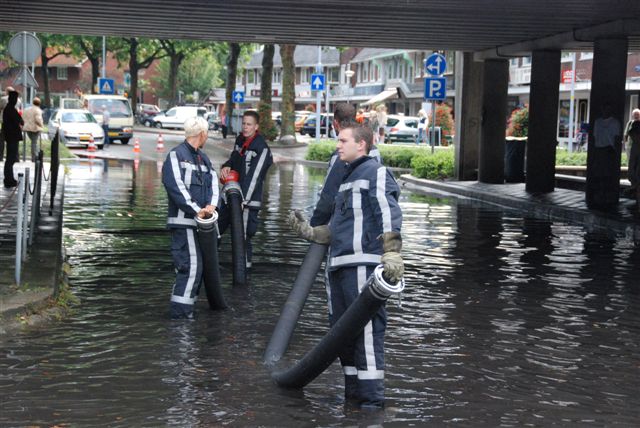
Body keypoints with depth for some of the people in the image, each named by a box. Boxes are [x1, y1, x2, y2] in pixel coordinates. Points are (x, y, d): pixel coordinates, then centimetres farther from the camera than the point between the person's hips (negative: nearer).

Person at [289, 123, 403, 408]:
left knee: (367, 329, -10)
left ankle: (372, 396, -7)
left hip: (363, 264, -9)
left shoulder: (374, 172, -2)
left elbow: (389, 214, -16)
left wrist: (392, 252, -27)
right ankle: (353, 391, 21)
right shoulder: (345, 178, 26)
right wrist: (309, 232, 16)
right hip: (339, 266, 10)